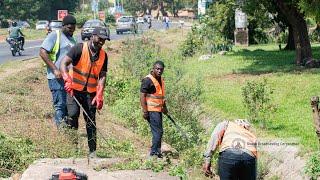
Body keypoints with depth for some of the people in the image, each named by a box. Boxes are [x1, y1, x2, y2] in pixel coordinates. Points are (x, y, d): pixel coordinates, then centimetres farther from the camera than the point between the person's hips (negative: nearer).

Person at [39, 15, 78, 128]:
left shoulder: (72, 40, 20)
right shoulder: (54, 36, -3)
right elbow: (43, 53, -12)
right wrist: (55, 70, -17)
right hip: (57, 77, -7)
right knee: (60, 105, -9)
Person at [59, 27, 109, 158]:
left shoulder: (103, 56, 4)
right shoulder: (79, 49, -11)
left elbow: (102, 76, 2)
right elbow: (63, 63, -20)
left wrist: (99, 95, -11)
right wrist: (67, 80, -36)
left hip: (90, 92, 4)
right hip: (74, 89, -4)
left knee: (91, 121, 3)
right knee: (73, 114, -19)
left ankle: (93, 151, 9)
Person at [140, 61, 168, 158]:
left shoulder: (160, 80, 15)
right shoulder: (148, 80, -13)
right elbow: (142, 95, -17)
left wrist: (164, 107, 27)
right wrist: (144, 111, -21)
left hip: (158, 110, 9)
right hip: (151, 110, -9)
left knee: (158, 132, 14)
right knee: (158, 132, -11)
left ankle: (157, 152, 22)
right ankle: (154, 153, -6)